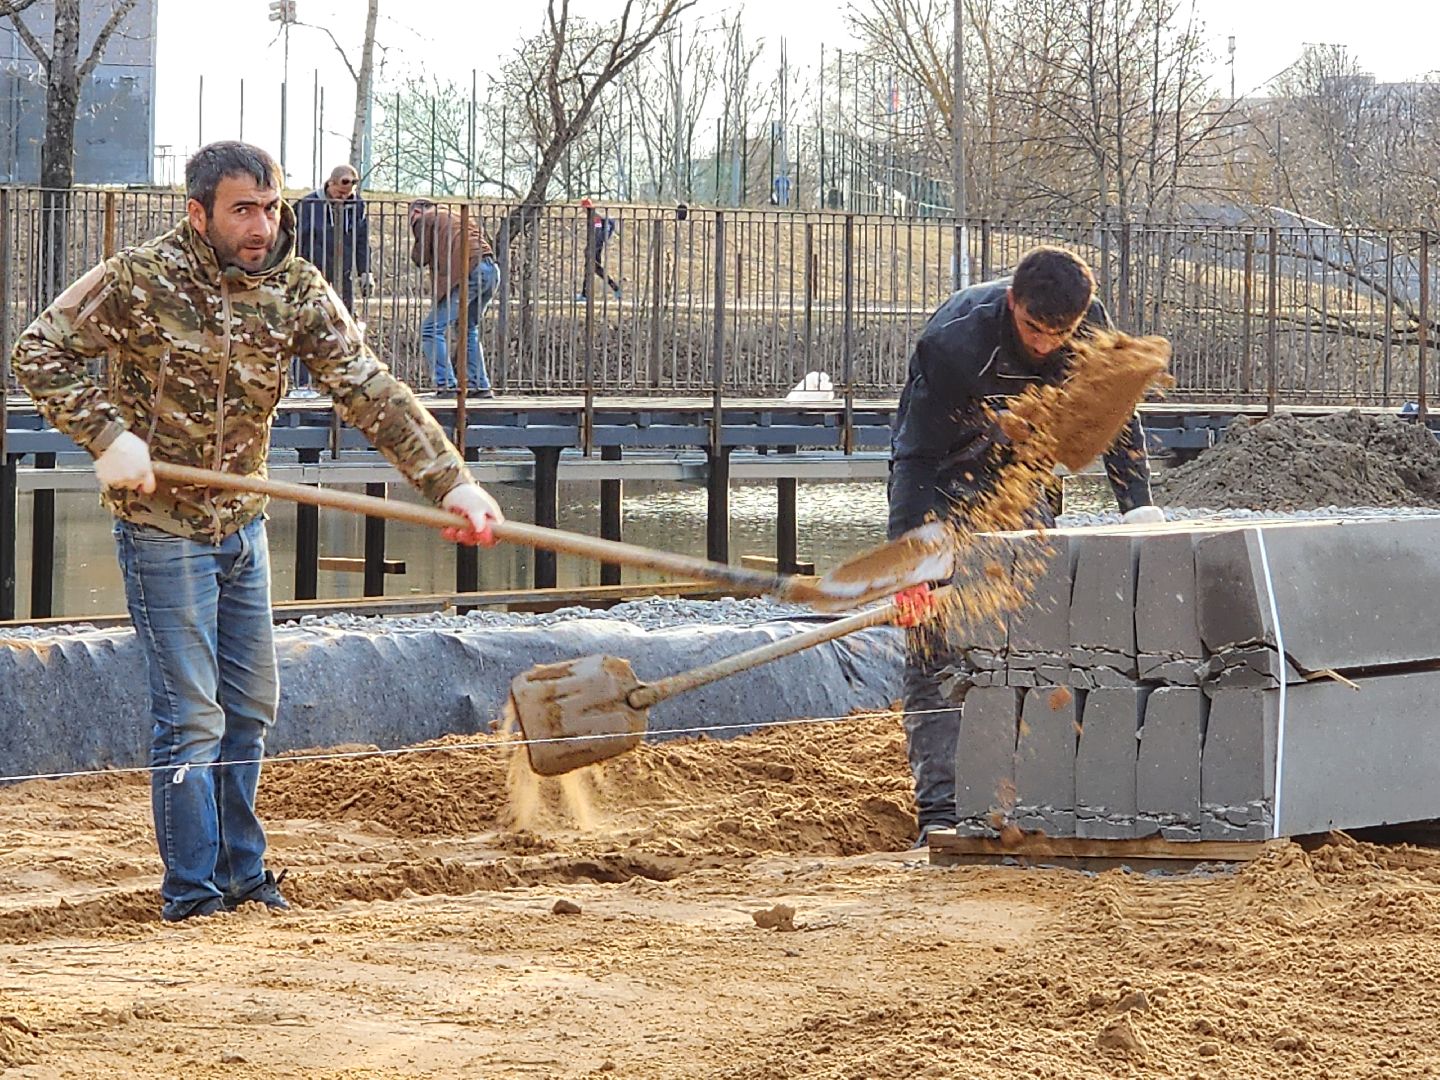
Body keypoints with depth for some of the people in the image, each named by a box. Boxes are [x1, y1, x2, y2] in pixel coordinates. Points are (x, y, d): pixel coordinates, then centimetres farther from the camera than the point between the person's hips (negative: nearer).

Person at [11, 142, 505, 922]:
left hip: (242, 524, 6)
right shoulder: (138, 280, -17)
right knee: (191, 715, -5)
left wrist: (450, 480, -22)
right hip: (163, 527, -6)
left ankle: (239, 872, 28)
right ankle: (192, 893, 5)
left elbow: (368, 390, -11)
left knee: (251, 705, 15)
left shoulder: (296, 291, -5)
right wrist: (107, 436, -23)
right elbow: (40, 352, -11)